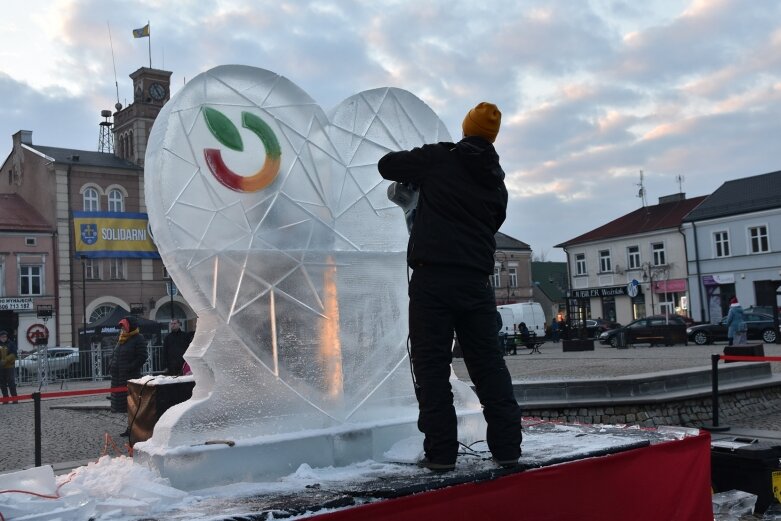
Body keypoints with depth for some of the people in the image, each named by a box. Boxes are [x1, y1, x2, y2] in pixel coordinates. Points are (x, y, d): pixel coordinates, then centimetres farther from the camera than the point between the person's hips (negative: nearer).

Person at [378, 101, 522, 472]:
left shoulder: (439, 158, 1)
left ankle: (440, 452, 2)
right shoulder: (497, 184, 15)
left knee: (432, 366, 1)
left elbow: (386, 165, 11)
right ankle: (507, 446, 12)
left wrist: (417, 173, 30)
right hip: (476, 281, 4)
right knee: (488, 364, 11)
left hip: (432, 278, -4)